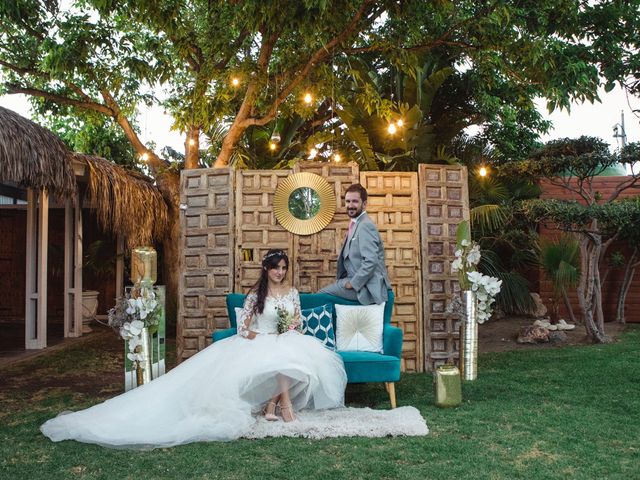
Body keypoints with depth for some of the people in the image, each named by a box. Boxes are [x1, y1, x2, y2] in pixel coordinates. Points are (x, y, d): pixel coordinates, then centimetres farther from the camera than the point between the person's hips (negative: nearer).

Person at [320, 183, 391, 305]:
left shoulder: (365, 226, -17)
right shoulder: (356, 224, 14)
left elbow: (371, 261, -26)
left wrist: (353, 283, -18)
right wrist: (341, 279, 7)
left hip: (366, 288, -9)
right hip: (358, 280, 9)